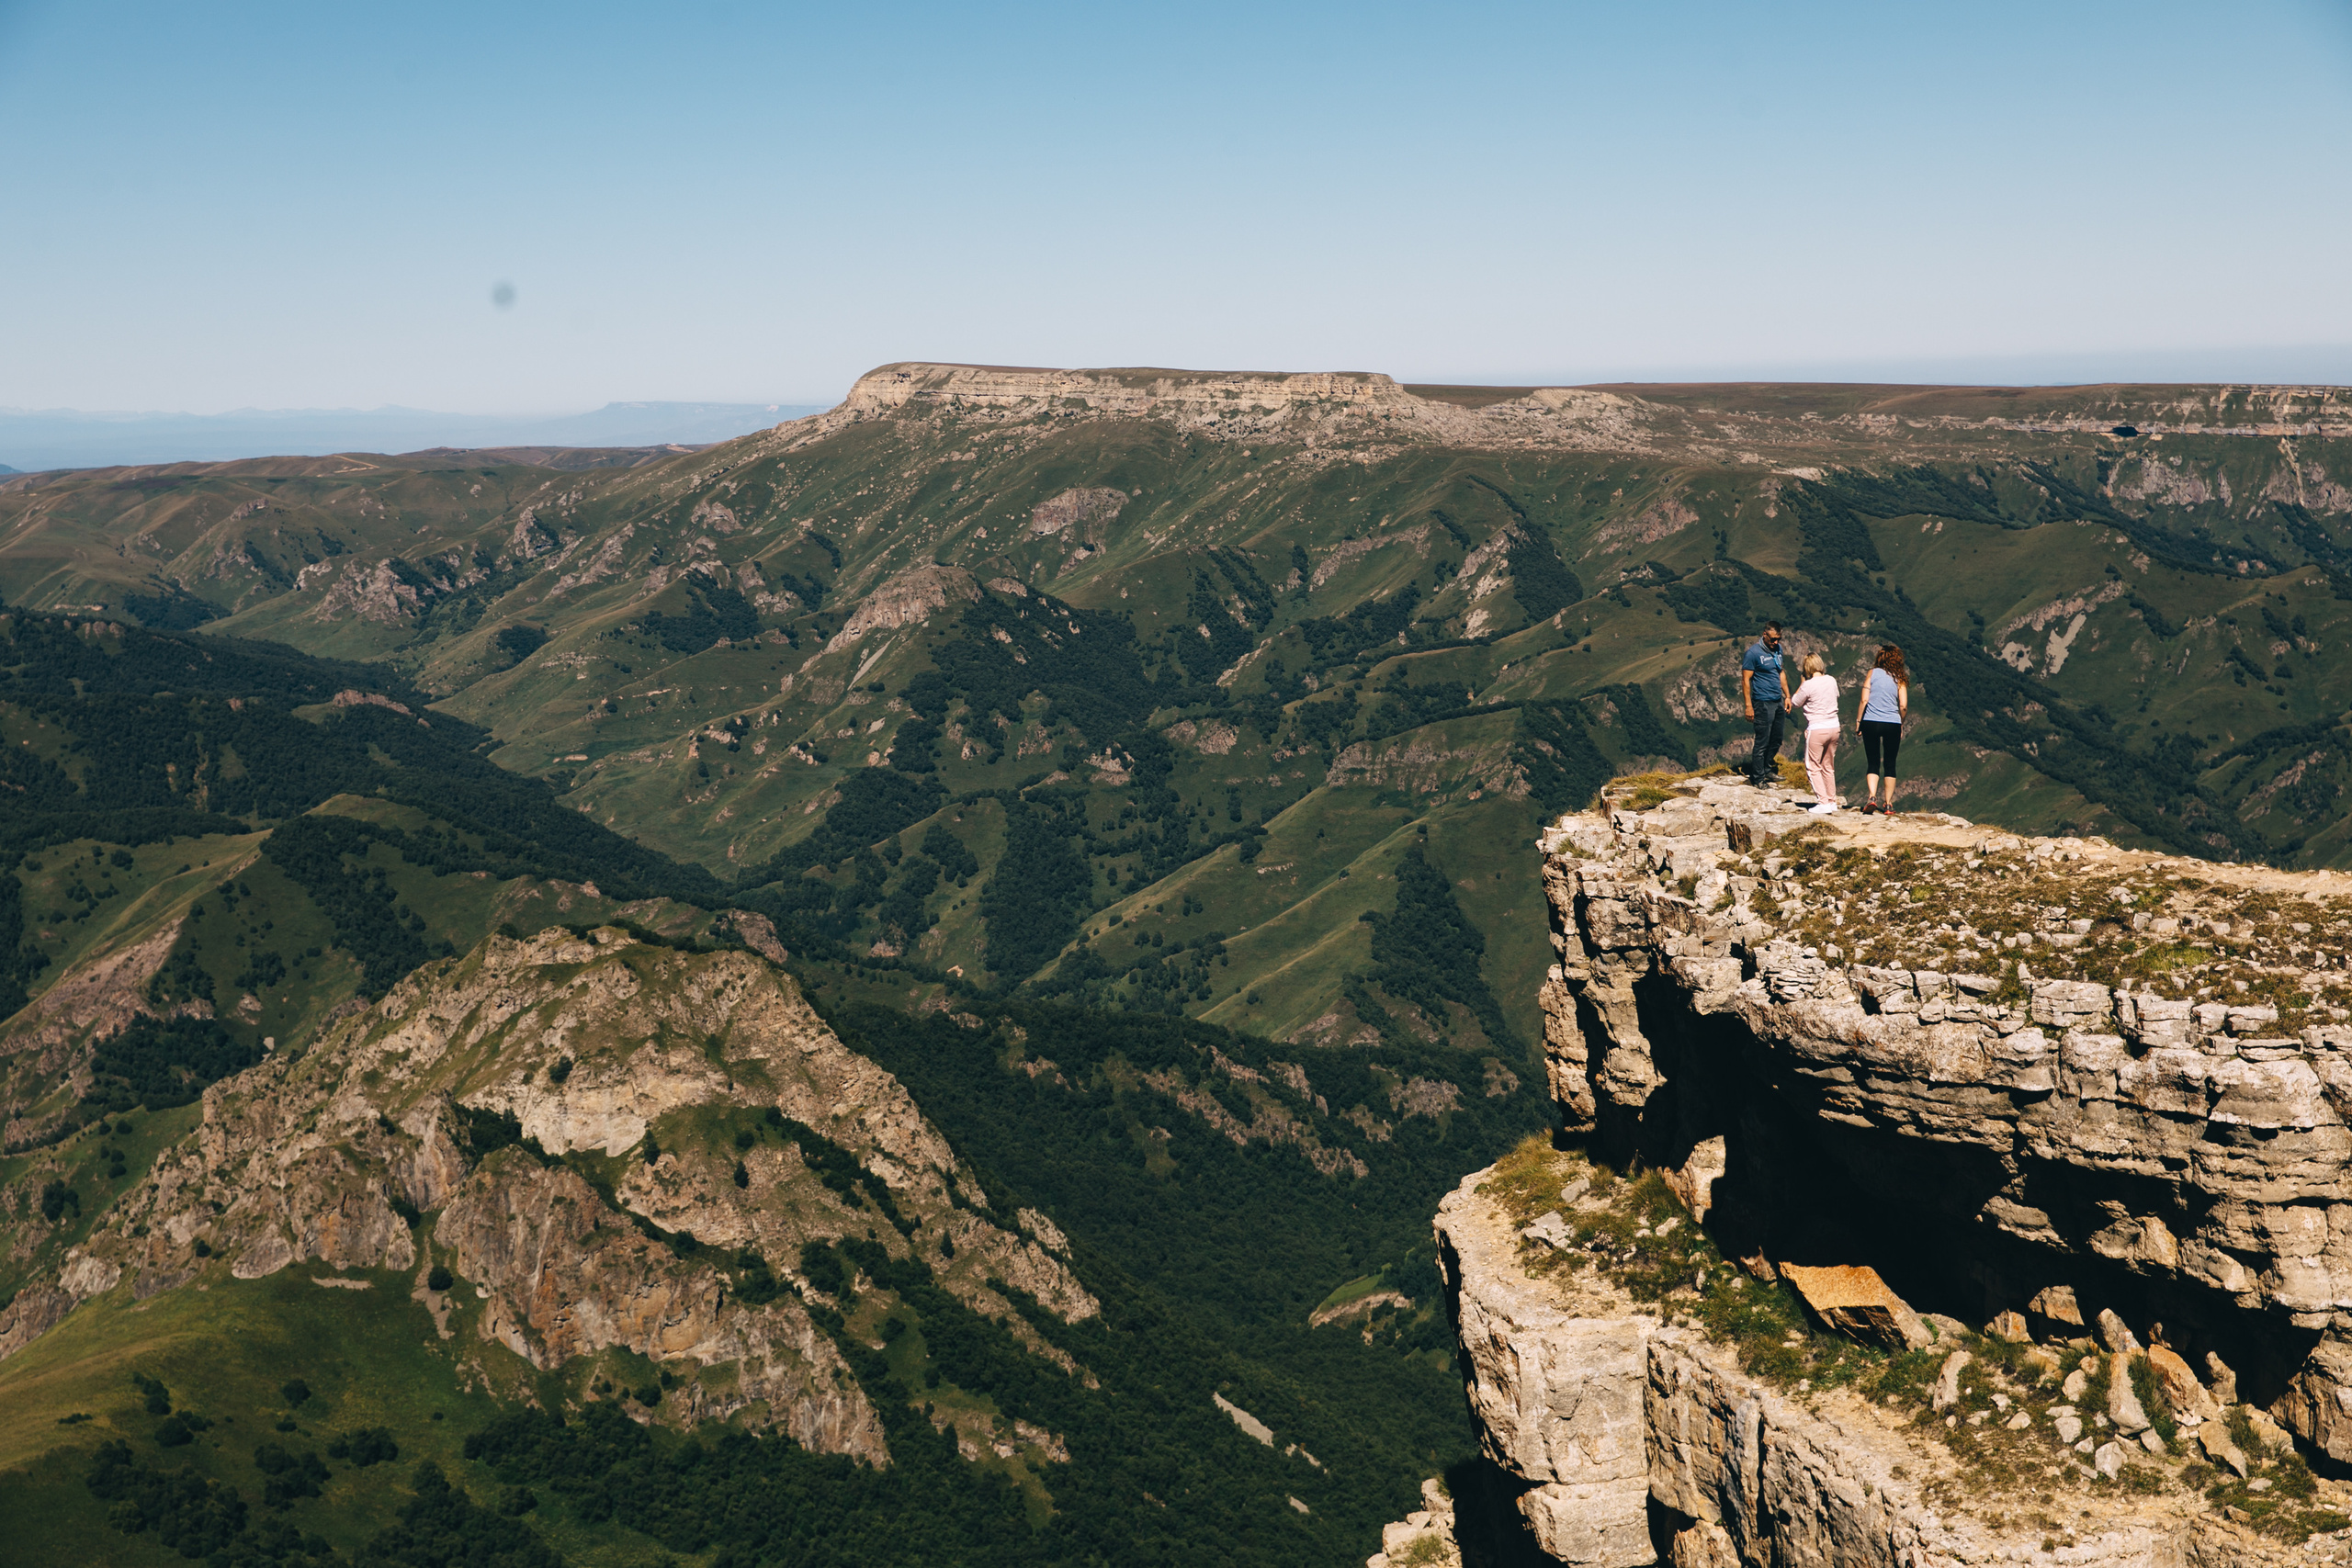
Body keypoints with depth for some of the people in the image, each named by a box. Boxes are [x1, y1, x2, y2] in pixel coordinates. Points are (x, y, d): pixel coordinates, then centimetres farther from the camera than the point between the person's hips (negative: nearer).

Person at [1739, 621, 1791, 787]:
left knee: (1776, 741, 13)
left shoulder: (1777, 649, 9)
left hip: (1778, 702, 8)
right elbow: (1746, 680, -13)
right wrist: (1749, 706, -17)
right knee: (1762, 742, -4)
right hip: (1763, 703, -8)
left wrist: (1787, 695, 18)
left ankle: (1768, 770, 28)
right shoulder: (1753, 653, -14)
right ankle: (1758, 778, 5)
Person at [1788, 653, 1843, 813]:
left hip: (1817, 729, -6)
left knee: (1813, 767, 3)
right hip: (1834, 727, 6)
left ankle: (1823, 802, -5)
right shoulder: (1831, 681, 3)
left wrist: (1803, 683, 8)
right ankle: (1832, 801, 23)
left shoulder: (1809, 685, -15)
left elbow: (1794, 703, -2)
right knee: (1828, 767, 18)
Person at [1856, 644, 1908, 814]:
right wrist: (1900, 724, 11)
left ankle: (1871, 797, -14)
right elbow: (1903, 706, -4)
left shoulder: (1872, 674, 0)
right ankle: (1888, 804, 13)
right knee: (1890, 765, 11)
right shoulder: (1900, 679, 1)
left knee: (1873, 763, 7)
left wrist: (1858, 720, 4)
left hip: (1870, 723, 0)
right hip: (1892, 724, 0)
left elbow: (1864, 700, -5)